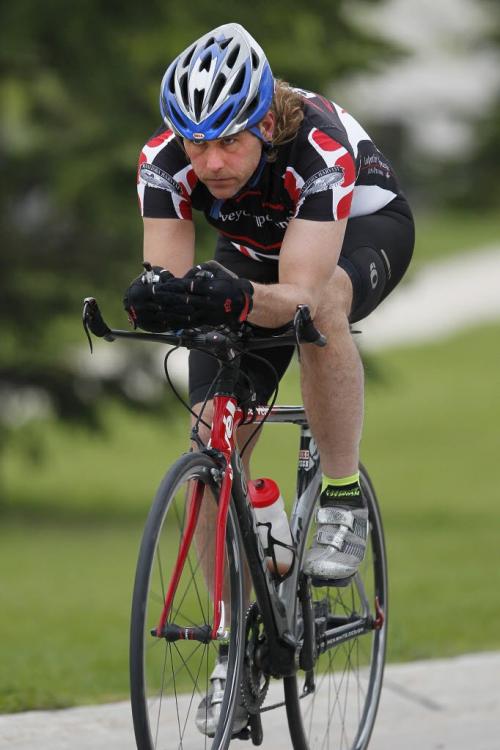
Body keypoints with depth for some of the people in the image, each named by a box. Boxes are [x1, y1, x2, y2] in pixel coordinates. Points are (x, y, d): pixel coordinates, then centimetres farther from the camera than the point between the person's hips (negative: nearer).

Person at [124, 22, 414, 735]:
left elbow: (299, 295, -47)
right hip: (255, 251, 4)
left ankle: (343, 500, -23)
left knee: (321, 303, -41)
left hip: (365, 227, -4)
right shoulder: (166, 160, -29)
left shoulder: (319, 147, -40)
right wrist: (153, 300, -56)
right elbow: (168, 276, -32)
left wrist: (237, 298, -67)